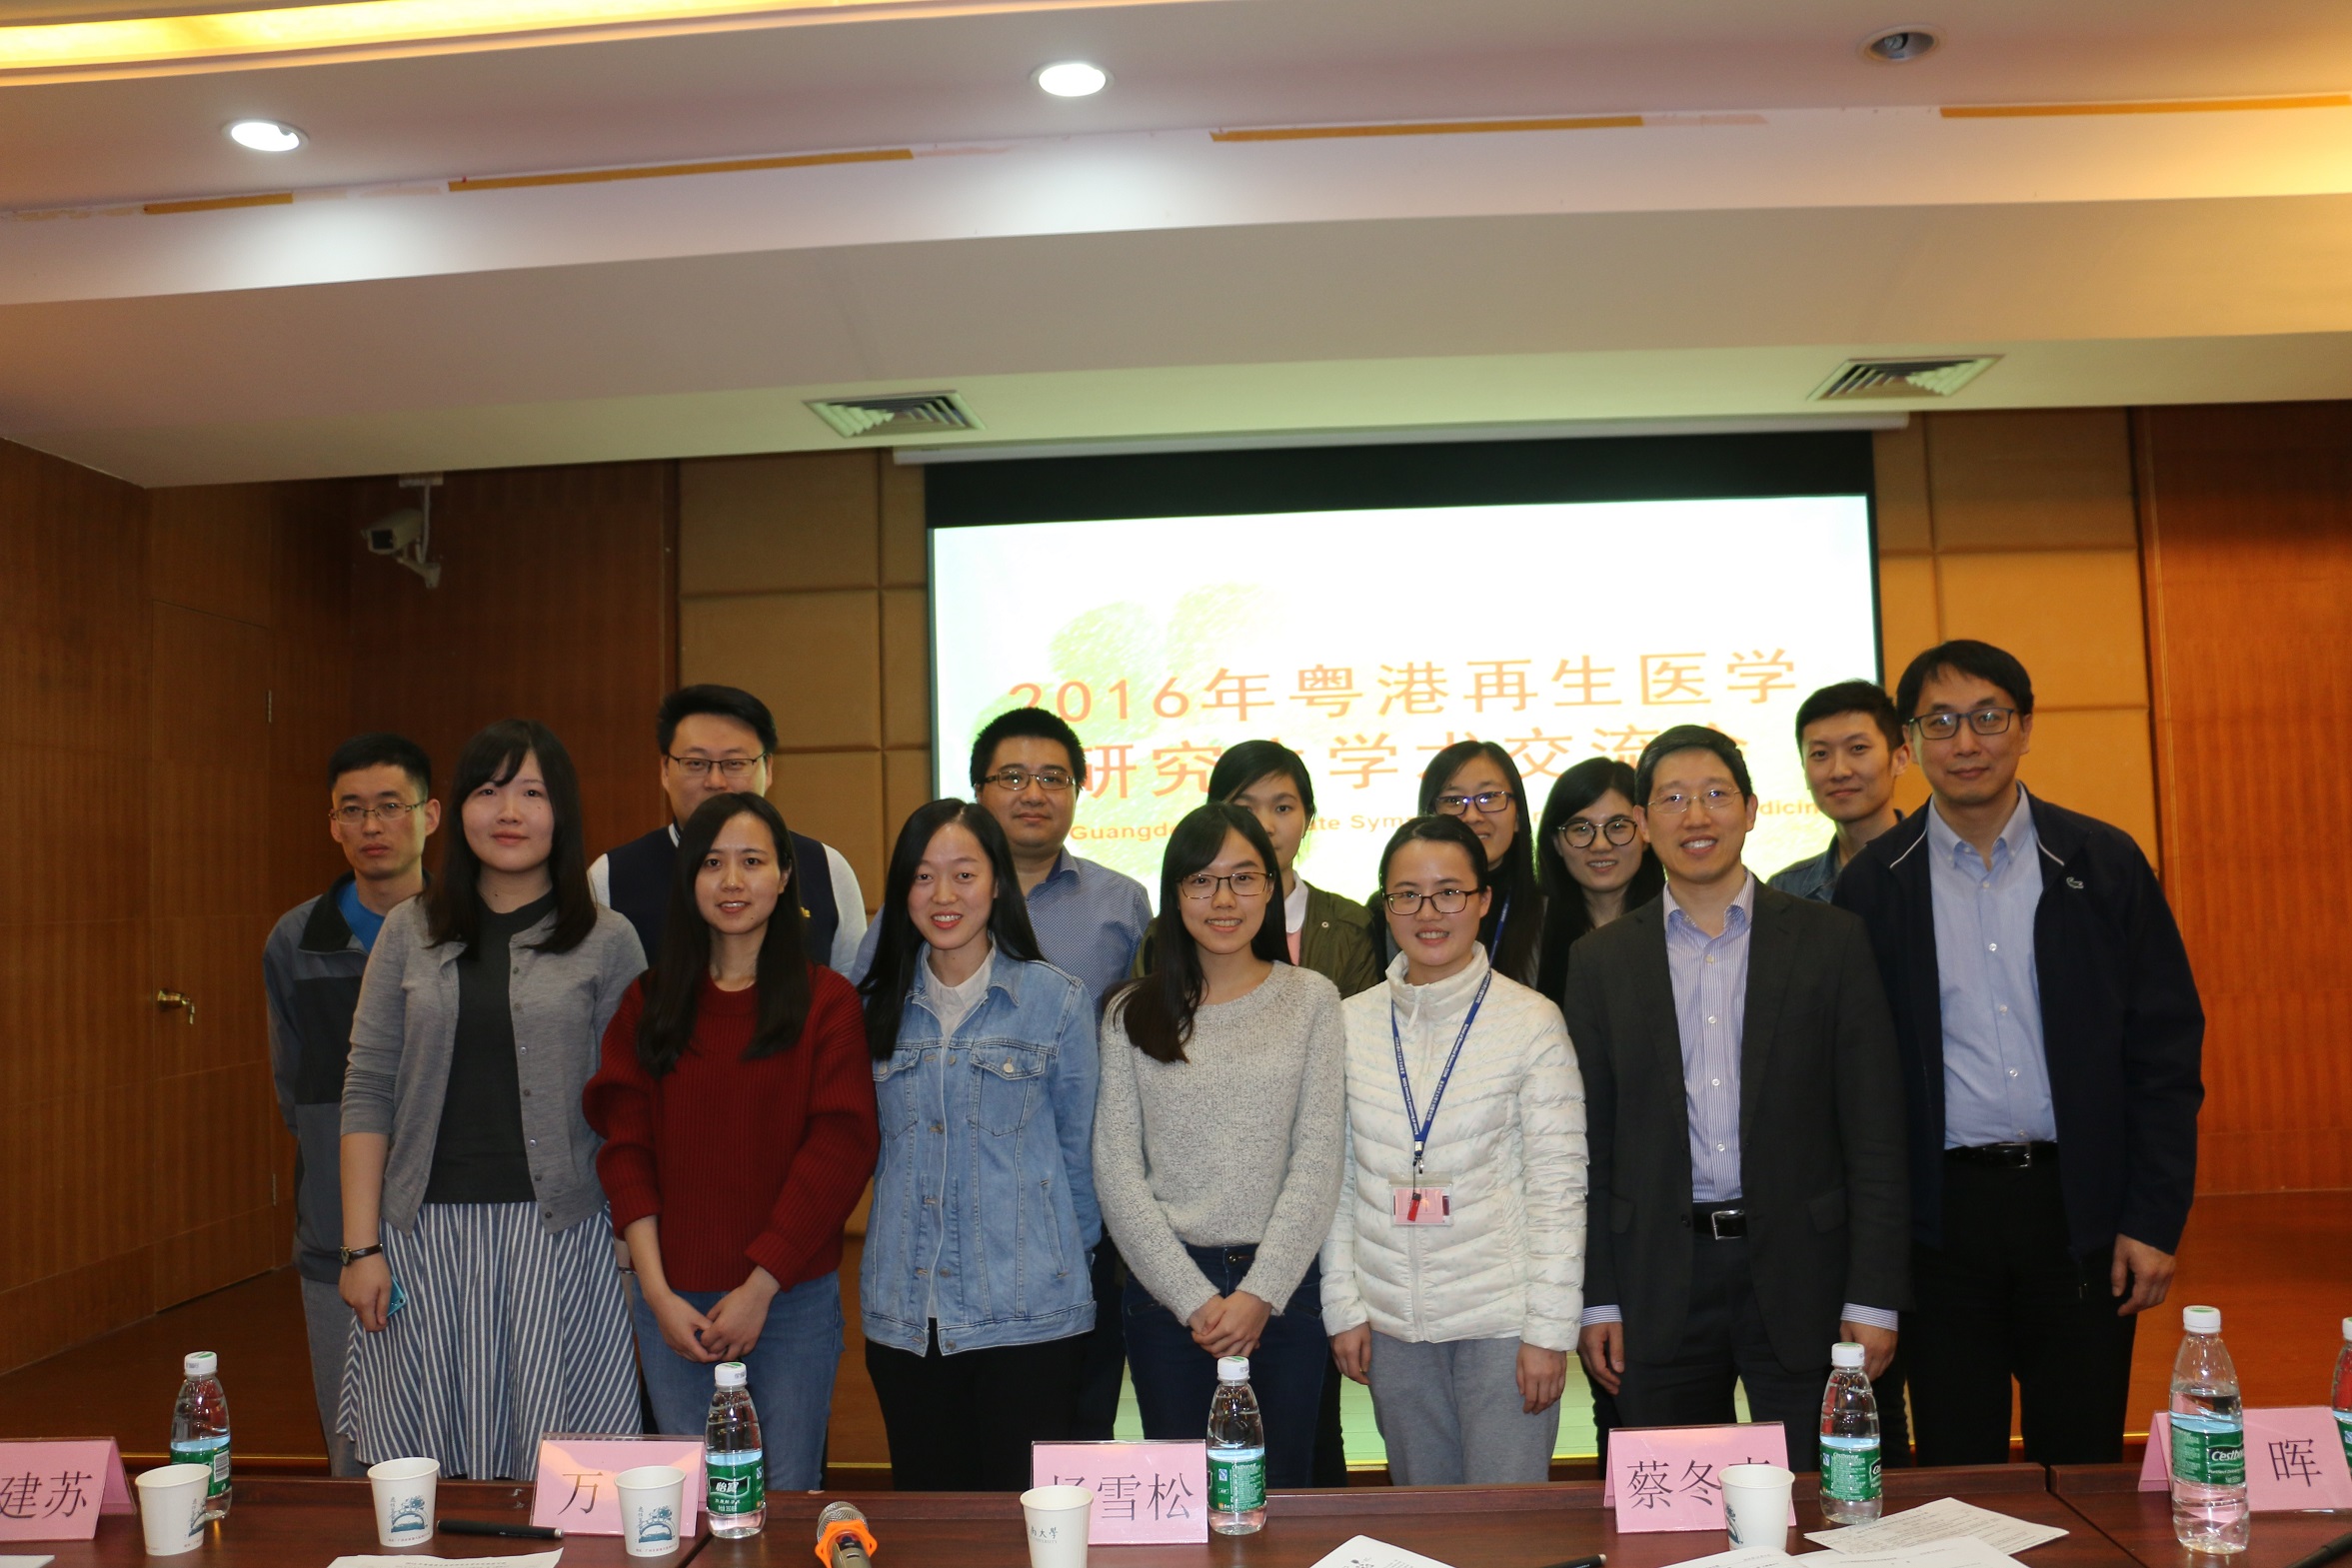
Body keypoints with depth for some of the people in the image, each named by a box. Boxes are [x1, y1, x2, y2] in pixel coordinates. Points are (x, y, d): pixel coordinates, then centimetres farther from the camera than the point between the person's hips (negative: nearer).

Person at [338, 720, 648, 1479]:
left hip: (556, 1236, -2)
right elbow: (367, 1093, 6)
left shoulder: (608, 942, 1)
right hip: (425, 1232, 2)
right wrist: (361, 1247, 0)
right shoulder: (409, 932, 7)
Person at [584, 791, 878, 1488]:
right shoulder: (649, 1004, 8)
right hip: (674, 1301, 2)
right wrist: (658, 1293, -6)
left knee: (789, 1495, 3)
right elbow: (625, 1150, 3)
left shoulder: (826, 1001, -1)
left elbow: (839, 1148, -7)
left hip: (793, 1296, -2)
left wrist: (761, 1285, -11)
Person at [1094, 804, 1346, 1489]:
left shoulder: (1312, 999, 2)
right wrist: (1194, 1298, -7)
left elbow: (1318, 1160, -2)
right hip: (1166, 1283, 0)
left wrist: (1261, 1292, -9)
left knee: (1281, 1487, 8)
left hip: (1286, 1284, 0)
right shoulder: (1133, 1012, 3)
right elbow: (1116, 1172, -1)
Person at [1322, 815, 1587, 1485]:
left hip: (1502, 1318, -3)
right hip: (1391, 1323, 3)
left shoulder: (1531, 1021, -5)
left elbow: (1558, 1183, -5)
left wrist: (1550, 1327, -9)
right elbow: (1338, 1177, 7)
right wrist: (1344, 1306, 3)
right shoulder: (1352, 1022, 4)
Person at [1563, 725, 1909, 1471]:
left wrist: (1874, 1298, -5)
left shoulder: (1830, 941, 2)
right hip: (1659, 1284, 1)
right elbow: (1591, 1142, 5)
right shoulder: (1601, 961, 5)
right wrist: (1597, 1299, 2)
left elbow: (1874, 1130, 0)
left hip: (1800, 1275, -1)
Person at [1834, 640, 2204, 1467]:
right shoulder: (1873, 883, 0)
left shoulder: (2104, 863, 2)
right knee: (1955, 1483, 9)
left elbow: (2165, 1048, 2)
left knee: (2084, 1468, 10)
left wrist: (2155, 1219, -3)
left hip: (2079, 1208, 1)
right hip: (1943, 1210, 0)